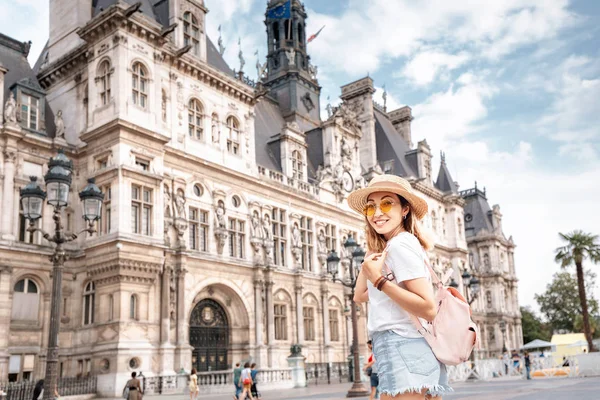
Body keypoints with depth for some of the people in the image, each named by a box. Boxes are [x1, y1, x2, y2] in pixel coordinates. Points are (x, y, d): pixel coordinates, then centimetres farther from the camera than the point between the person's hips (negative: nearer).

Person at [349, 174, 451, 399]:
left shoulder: (399, 244, -9)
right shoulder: (387, 249, 21)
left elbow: (428, 309, -18)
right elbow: (360, 296, 20)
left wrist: (379, 280, -17)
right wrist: (371, 255, 17)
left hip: (401, 349, -10)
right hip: (417, 352, 10)